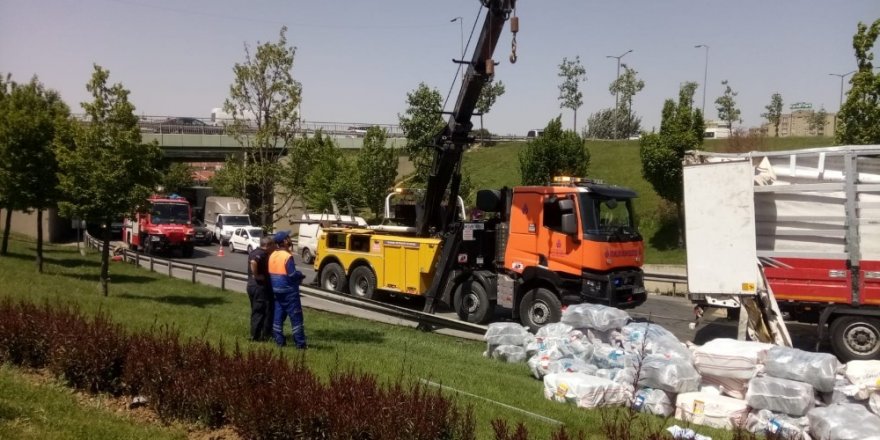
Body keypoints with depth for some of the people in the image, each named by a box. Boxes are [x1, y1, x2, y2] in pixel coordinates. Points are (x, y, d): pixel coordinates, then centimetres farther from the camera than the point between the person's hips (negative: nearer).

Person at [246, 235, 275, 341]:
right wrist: (256, 275, -25)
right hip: (260, 286, -10)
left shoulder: (254, 252, 13)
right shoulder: (262, 254, -18)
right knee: (267, 311, -2)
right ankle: (265, 335, 1)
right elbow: (253, 262, -36)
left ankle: (255, 335, 22)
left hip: (251, 285, 10)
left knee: (256, 311, 16)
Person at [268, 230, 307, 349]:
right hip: (289, 291, -8)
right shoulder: (287, 256, -19)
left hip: (276, 290, 8)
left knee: (278, 316, 12)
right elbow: (292, 274, -22)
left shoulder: (272, 255, 6)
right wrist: (301, 275, 0)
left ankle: (279, 341, 15)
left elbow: (271, 272, 11)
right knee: (296, 317, -1)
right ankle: (300, 343, 1)